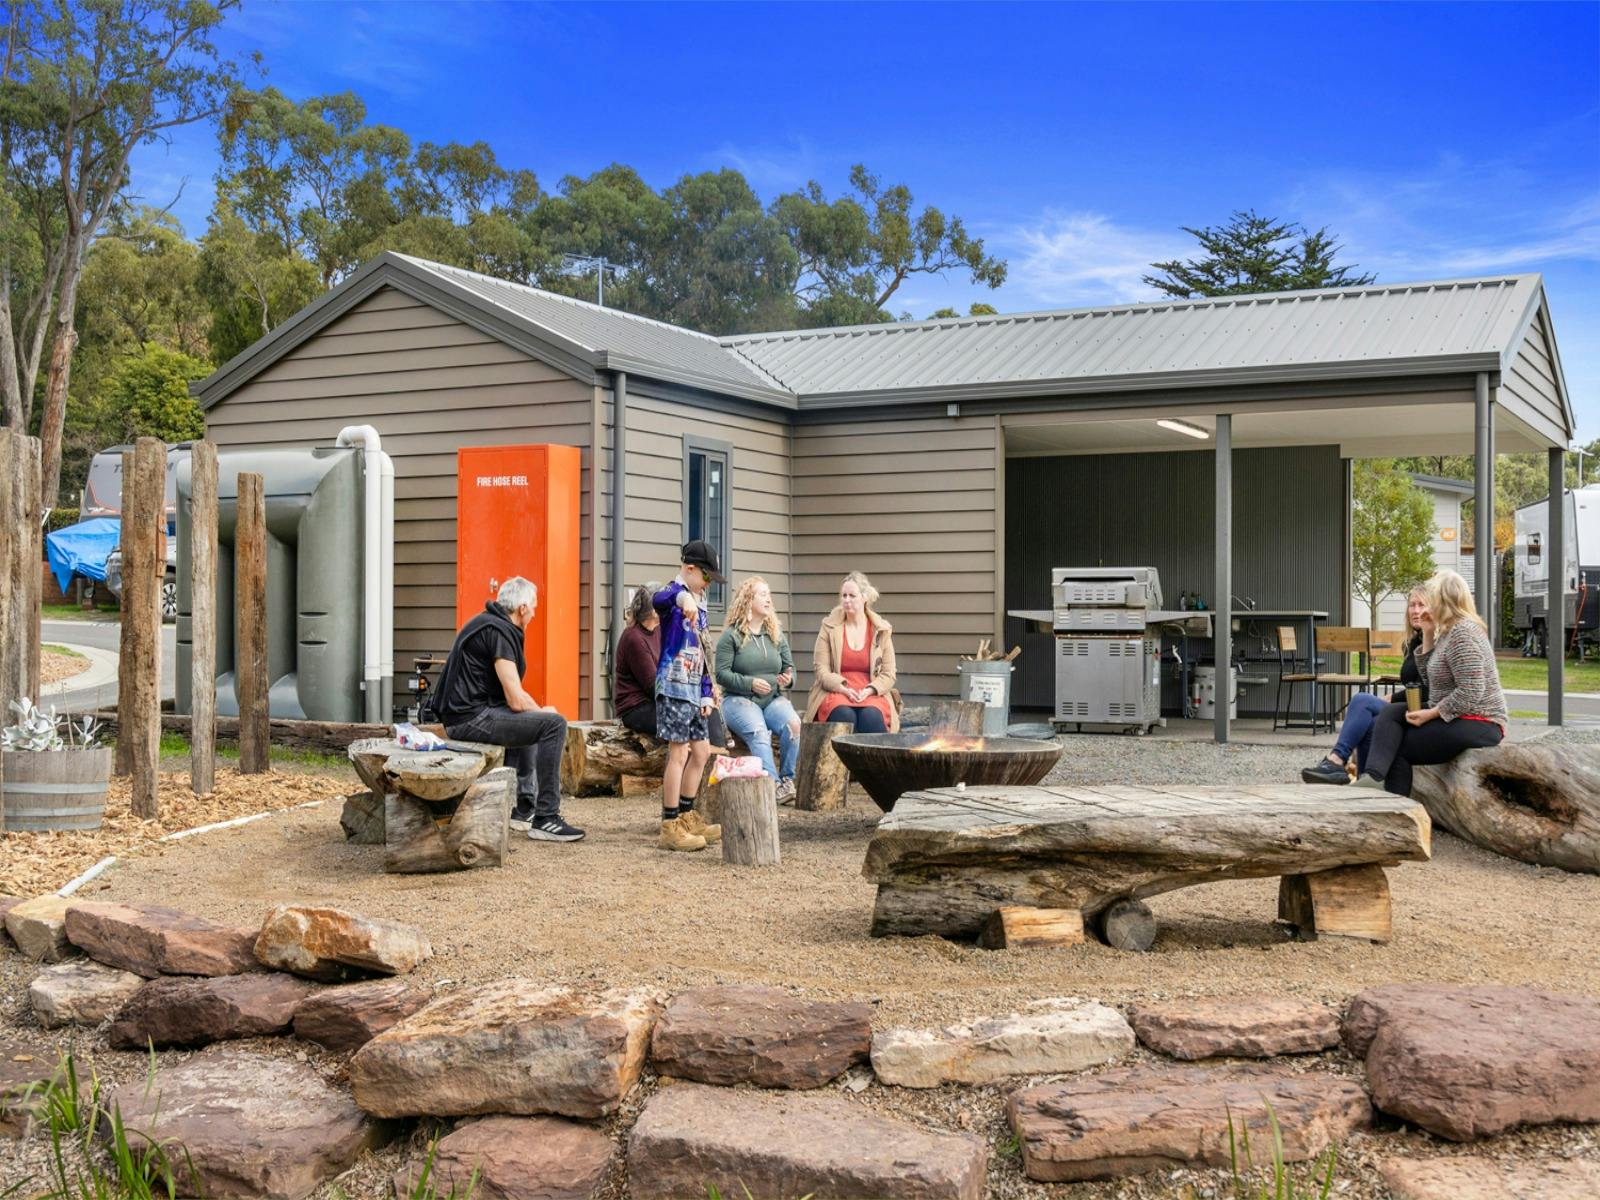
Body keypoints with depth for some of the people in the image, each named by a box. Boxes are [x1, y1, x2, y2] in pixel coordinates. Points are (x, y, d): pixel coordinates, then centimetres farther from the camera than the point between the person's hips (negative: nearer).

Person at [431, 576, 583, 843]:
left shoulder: (487, 622, 17)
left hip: (461, 713, 11)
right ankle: (545, 819, -14)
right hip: (471, 717, -11)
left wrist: (536, 709, 16)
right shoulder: (499, 631, -15)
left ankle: (525, 809, 32)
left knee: (527, 722, 33)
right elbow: (516, 700, -19)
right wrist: (541, 711, 0)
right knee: (554, 724, -17)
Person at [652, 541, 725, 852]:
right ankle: (670, 828, -3)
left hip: (693, 689, 9)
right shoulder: (675, 594, -9)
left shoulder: (699, 604, 18)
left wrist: (706, 693, 16)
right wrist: (681, 596, -59)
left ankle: (686, 816, 24)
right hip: (674, 686, -9)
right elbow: (657, 600, -37)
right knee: (679, 753, -8)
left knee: (701, 751, 13)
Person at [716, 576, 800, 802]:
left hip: (774, 699, 4)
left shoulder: (777, 634, 16)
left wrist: (788, 678, -6)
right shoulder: (731, 636, 0)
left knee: (793, 724, -28)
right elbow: (722, 674, -5)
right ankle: (774, 784, -41)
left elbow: (789, 667, 18)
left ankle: (788, 779, -16)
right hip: (739, 699, -4)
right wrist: (751, 683, -17)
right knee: (758, 732, -35)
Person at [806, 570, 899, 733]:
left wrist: (868, 691, -13)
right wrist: (844, 689, -16)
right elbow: (821, 669, 1)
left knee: (871, 717, -34)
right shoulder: (829, 627, 8)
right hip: (836, 692, 0)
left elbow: (888, 674, 7)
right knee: (845, 716, -35)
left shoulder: (881, 630, 10)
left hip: (871, 694, 1)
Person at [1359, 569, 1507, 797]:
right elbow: (1430, 677, 15)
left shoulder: (1463, 632, -17)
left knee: (1398, 748, -11)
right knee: (1391, 713, -9)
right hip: (1456, 718, 9)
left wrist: (1431, 714, -17)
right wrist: (1428, 635, 9)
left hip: (1477, 725, -9)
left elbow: (1471, 693, -24)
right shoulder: (1449, 631, 16)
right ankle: (1372, 776, -28)